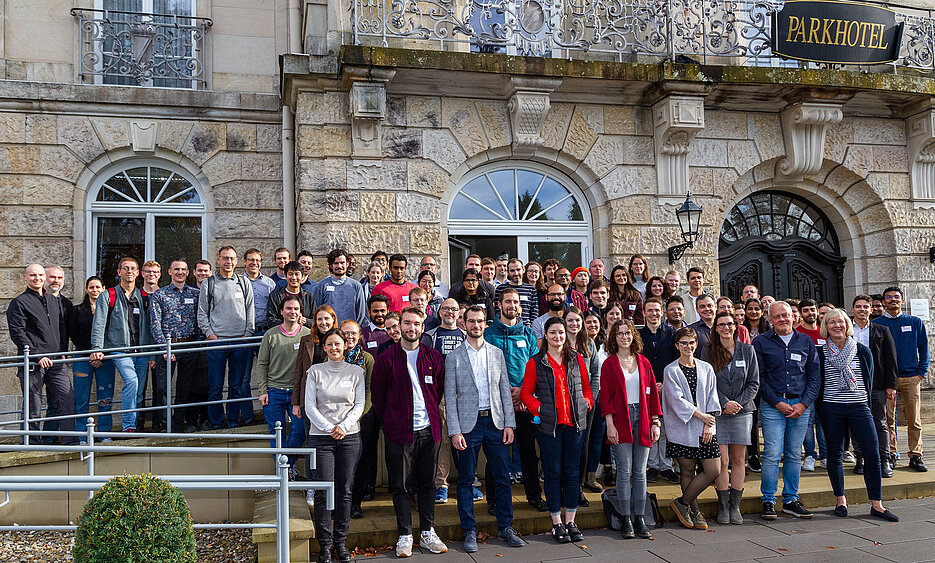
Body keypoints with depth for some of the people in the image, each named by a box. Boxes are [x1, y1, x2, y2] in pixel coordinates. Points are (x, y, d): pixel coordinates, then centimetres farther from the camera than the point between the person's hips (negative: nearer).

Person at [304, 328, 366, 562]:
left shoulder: (356, 372, 7)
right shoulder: (315, 371, 4)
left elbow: (359, 405, 4)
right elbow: (310, 406, 0)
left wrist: (344, 426, -11)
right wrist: (329, 428, -11)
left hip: (350, 437, 1)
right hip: (320, 437, -1)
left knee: (344, 491, 4)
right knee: (324, 491, -2)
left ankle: (341, 541, 15)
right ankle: (325, 544, 9)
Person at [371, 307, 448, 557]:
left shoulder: (434, 357, 5)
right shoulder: (386, 358, -2)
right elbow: (377, 394, 4)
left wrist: (429, 414, 9)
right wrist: (390, 422, 5)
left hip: (428, 430, 2)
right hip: (399, 432, -2)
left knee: (427, 483, 10)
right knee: (400, 486, 3)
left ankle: (428, 533, 20)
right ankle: (405, 535, 13)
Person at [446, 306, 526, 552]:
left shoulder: (496, 353, 9)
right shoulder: (453, 357, 1)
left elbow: (505, 390, 9)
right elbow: (450, 397, -2)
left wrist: (509, 424, 1)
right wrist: (455, 431, -9)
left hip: (495, 422, 2)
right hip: (468, 423, -2)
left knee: (502, 478, 6)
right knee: (466, 480, 4)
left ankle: (505, 528, 19)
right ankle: (469, 532, 15)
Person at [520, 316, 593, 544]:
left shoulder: (577, 359, 9)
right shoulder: (536, 362, 0)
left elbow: (586, 387, 16)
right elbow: (526, 392, 3)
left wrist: (586, 403, 0)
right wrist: (539, 408, -10)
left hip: (575, 423, 3)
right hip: (549, 424, -2)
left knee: (572, 472, 8)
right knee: (552, 472, 3)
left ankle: (571, 521, 19)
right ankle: (557, 523, 13)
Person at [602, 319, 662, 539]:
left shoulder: (643, 362, 11)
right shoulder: (609, 364, 2)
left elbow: (652, 393, 11)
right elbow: (605, 395, -2)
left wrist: (655, 422, 5)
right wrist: (610, 424, -10)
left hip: (642, 419, 3)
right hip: (621, 420, -3)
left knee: (640, 472, 5)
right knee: (624, 471, -3)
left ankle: (639, 519, 12)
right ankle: (626, 520, 5)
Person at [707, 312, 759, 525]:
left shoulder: (747, 350, 7)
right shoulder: (708, 351, 1)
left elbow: (754, 383, 6)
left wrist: (738, 403, -7)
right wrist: (724, 403, -12)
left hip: (742, 412, 2)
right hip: (717, 412, -2)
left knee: (738, 461, 4)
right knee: (722, 461, -3)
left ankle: (735, 505, 14)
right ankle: (723, 506, 8)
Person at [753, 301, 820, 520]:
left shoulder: (806, 342, 10)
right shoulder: (761, 342, 1)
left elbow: (814, 376, 9)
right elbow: (758, 378, -2)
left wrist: (804, 403, -3)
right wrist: (777, 403, -9)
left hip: (801, 405, 3)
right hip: (772, 405, -3)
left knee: (794, 454, 8)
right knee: (772, 454, -7)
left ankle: (791, 500, 18)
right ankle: (769, 501, 3)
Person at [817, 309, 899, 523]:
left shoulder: (862, 351, 6)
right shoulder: (820, 353, 3)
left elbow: (869, 379, 13)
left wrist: (864, 399, 8)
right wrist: (822, 407, 3)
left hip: (859, 407, 1)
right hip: (832, 409, -1)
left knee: (873, 454, -5)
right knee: (835, 455, 4)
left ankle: (876, 505, 5)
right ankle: (840, 500, 17)